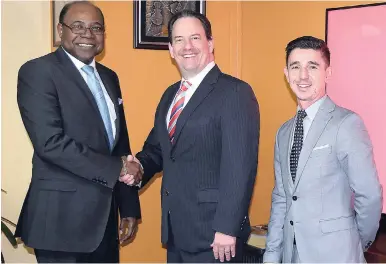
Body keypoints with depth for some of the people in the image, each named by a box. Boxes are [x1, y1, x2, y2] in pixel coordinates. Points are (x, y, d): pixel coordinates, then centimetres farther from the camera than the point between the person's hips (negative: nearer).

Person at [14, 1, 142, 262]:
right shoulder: (38, 72, -9)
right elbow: (50, 142, -20)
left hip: (105, 215, 7)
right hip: (63, 217, -6)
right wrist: (115, 169, -16)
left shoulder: (109, 77, 14)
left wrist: (129, 208, 13)